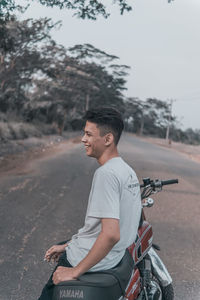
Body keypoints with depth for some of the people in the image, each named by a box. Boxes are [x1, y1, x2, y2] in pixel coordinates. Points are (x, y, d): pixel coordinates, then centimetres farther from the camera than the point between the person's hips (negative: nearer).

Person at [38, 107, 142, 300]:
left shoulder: (106, 173, -25)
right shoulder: (127, 170, 6)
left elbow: (111, 235, -32)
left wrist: (75, 271, -23)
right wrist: (68, 245, 15)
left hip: (97, 260, -10)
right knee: (56, 250, 30)